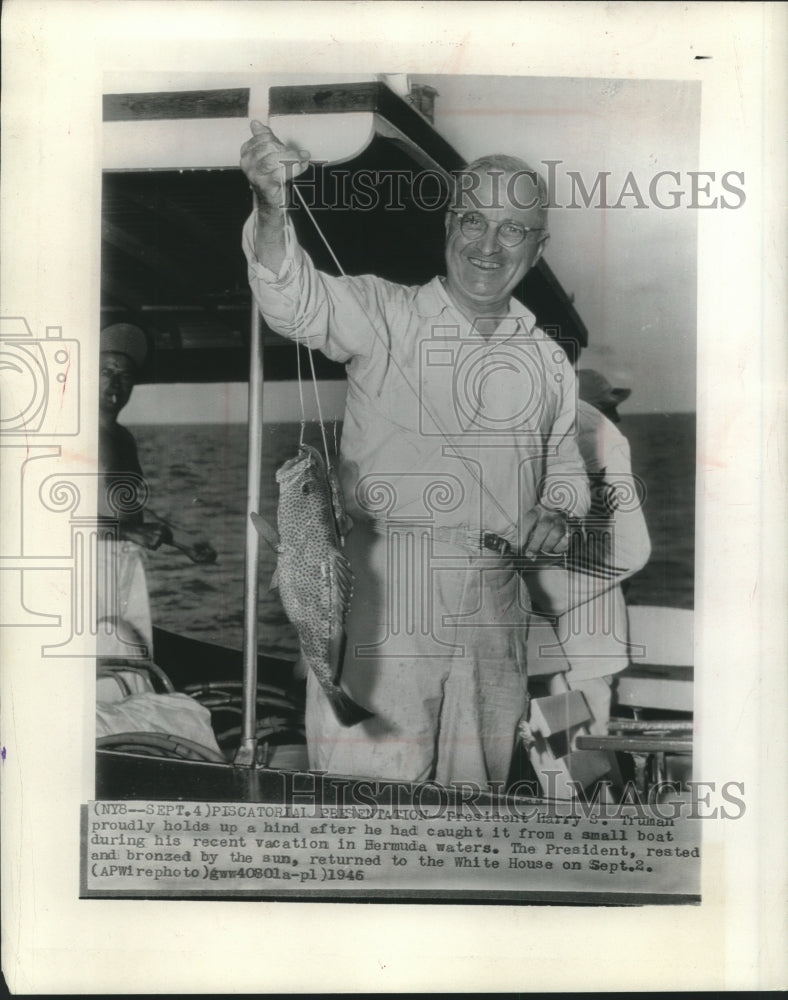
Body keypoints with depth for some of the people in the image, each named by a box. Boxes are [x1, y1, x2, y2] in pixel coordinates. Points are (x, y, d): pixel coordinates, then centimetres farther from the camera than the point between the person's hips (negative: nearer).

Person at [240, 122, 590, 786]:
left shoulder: (548, 363, 11)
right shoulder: (383, 317, -2)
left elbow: (564, 469, 22)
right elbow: (297, 301, -21)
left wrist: (558, 516, 1)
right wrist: (273, 210, -39)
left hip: (493, 612, 4)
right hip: (381, 602, -4)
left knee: (478, 789, 16)